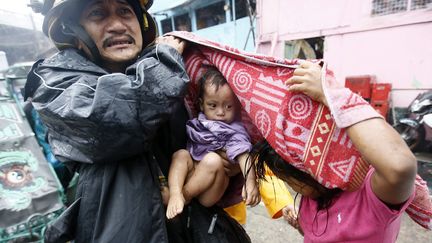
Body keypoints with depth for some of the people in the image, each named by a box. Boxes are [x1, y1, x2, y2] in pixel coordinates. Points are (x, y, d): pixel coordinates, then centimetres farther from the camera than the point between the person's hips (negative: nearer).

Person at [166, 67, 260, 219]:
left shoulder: (235, 131, -7)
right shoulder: (197, 122, 8)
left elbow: (243, 157, -18)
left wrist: (251, 181, -31)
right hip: (192, 176, 4)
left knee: (213, 160, -29)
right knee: (181, 154, -16)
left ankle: (184, 195, -17)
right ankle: (175, 194, -31)